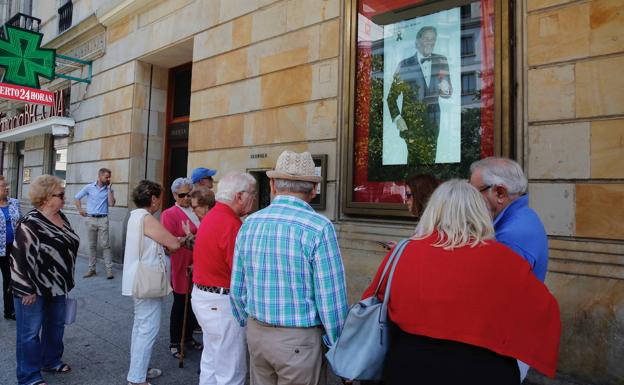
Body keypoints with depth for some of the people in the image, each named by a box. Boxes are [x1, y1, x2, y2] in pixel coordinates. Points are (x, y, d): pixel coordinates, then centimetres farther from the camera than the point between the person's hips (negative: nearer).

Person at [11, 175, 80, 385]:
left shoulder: (61, 218, 5)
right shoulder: (30, 224, -21)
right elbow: (20, 258, -21)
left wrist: (66, 281, 18)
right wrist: (27, 290, -19)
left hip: (56, 285, 8)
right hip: (34, 288, -8)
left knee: (56, 325, 19)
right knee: (30, 332, 5)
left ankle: (52, 361, 38)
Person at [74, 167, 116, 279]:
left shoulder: (109, 189, 5)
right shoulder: (89, 187, 3)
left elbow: (111, 203, -9)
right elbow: (76, 198, 11)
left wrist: (109, 189, -8)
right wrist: (81, 210, 4)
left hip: (103, 220, -1)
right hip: (91, 219, 1)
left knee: (105, 245, -5)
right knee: (92, 245, 9)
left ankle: (109, 269, -3)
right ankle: (91, 269, 17)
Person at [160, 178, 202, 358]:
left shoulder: (196, 212, 10)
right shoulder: (169, 214, -7)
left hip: (197, 266, 6)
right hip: (181, 267, -5)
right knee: (180, 304, 6)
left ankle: (188, 337, 32)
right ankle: (174, 342, 23)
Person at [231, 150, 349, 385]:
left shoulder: (249, 224, -1)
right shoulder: (318, 228, -18)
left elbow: (237, 288, 5)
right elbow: (331, 298, -16)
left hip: (256, 333, 5)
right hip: (298, 339, -5)